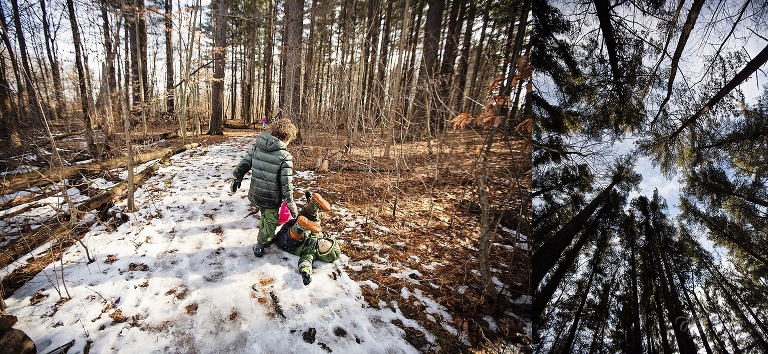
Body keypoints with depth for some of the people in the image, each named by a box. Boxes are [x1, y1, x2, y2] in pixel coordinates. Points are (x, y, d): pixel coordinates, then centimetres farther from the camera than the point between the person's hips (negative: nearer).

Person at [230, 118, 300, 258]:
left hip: (256, 194, 6)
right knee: (271, 221, 18)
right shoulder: (285, 157, -21)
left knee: (265, 216, 30)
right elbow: (286, 184, -20)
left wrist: (236, 179, 22)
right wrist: (291, 205, -10)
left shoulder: (257, 147, -4)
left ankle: (263, 240, 48)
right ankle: (260, 245, 25)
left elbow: (244, 164, 5)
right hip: (272, 198, -6)